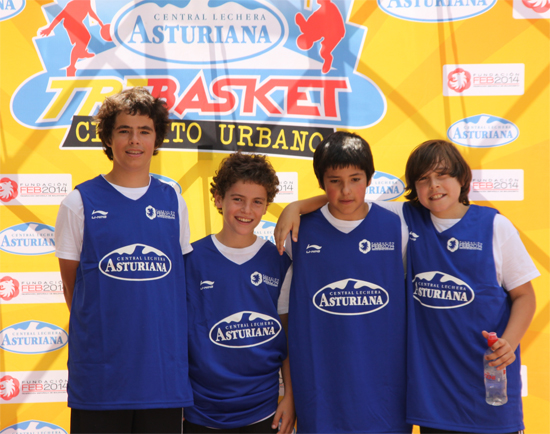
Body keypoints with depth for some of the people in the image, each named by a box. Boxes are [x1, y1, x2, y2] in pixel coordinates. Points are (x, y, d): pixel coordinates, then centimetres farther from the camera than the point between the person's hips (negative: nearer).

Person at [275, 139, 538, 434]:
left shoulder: (496, 226, 0)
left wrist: (508, 342, -12)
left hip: (488, 372, -1)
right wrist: (297, 207, -11)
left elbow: (523, 295, 3)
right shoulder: (404, 219, 3)